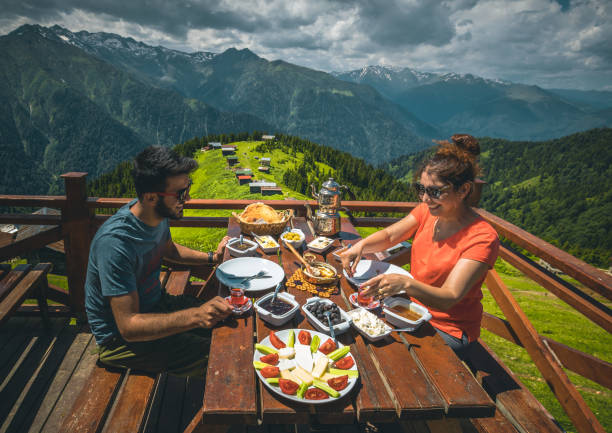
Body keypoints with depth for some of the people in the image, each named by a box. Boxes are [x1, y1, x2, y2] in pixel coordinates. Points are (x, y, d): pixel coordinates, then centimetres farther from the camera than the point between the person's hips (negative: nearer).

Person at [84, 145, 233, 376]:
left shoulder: (158, 214, -9)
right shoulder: (115, 242, -34)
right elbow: (128, 326, -33)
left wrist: (212, 257, 2)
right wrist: (195, 316, -44)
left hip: (155, 303, 8)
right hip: (119, 338, -8)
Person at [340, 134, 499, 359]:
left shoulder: (482, 238, -24)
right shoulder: (427, 210, -5)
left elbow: (449, 298, -30)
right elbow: (390, 235, -1)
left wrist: (406, 283, -48)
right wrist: (362, 245, -23)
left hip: (447, 331, -5)